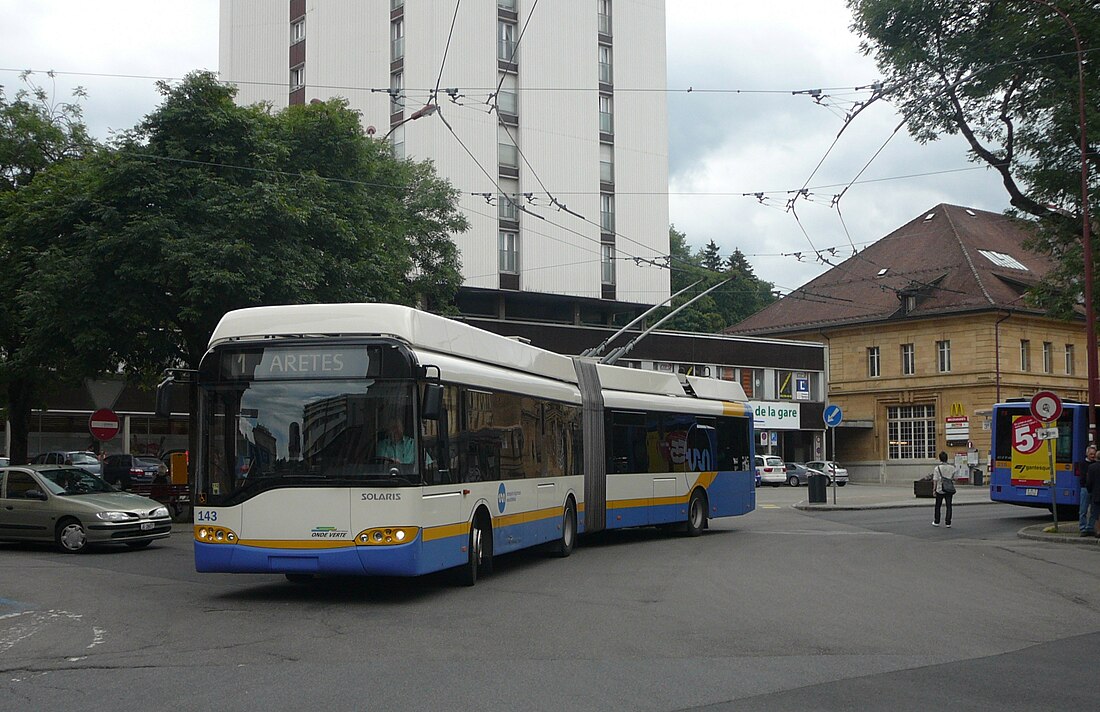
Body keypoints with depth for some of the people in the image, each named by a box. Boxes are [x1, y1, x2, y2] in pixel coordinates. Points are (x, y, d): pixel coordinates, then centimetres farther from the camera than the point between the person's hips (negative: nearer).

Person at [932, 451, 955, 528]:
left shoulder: (937, 468, -9)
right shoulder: (952, 468, 0)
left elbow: (935, 480, -9)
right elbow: (954, 479, 5)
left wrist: (934, 489, -2)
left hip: (940, 490, -2)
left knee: (938, 506, 11)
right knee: (949, 506, 6)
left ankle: (936, 522, 18)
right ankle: (948, 522, 3)